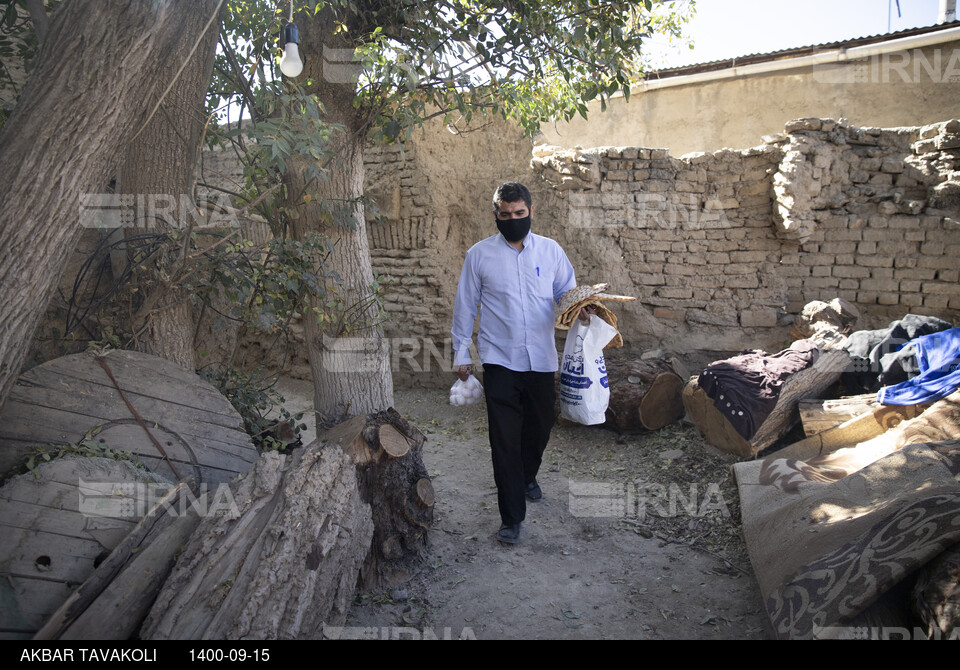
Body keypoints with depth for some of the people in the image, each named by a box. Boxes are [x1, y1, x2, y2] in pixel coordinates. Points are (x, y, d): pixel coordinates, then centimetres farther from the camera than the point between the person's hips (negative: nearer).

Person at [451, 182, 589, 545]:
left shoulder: (550, 250, 4)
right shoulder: (479, 255, -1)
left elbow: (567, 291, 11)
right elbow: (465, 306, 5)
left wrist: (579, 308, -13)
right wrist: (461, 353, 6)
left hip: (541, 359, 3)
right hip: (500, 360, -2)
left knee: (539, 426, 17)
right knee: (505, 439, -3)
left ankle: (528, 476, 48)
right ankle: (511, 517, 8)